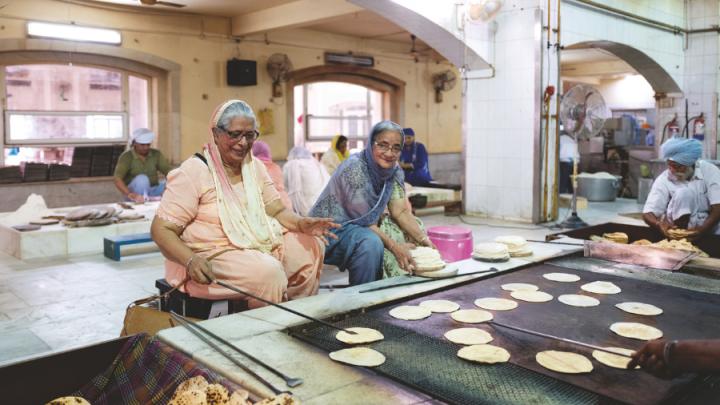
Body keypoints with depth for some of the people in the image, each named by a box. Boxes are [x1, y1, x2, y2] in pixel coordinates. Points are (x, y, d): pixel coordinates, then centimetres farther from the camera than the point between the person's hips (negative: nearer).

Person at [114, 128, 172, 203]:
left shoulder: (156, 154, -1)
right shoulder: (126, 156, -11)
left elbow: (169, 171, -11)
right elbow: (117, 180, -23)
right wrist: (130, 195, -42)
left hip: (152, 191, 3)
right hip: (135, 194, -3)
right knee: (142, 179, -34)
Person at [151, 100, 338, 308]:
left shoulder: (255, 166, 8)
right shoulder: (193, 172, -13)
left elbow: (278, 211, 7)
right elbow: (161, 229, -13)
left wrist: (302, 223, -16)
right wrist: (191, 260, -32)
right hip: (212, 255, -7)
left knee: (311, 245, -9)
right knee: (269, 272, -30)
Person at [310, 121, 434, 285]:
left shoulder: (394, 171, -1)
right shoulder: (355, 168, -23)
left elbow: (401, 212, -3)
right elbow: (363, 220, -22)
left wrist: (424, 239, -17)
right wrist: (394, 246, -31)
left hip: (363, 230, 7)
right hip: (329, 230, -7)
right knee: (371, 243, -33)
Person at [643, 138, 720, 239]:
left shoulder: (709, 171, -12)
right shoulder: (664, 179, -12)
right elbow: (648, 213, -16)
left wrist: (702, 229, -37)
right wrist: (660, 224, -39)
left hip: (708, 224, 0)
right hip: (679, 225, 0)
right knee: (684, 192, -26)